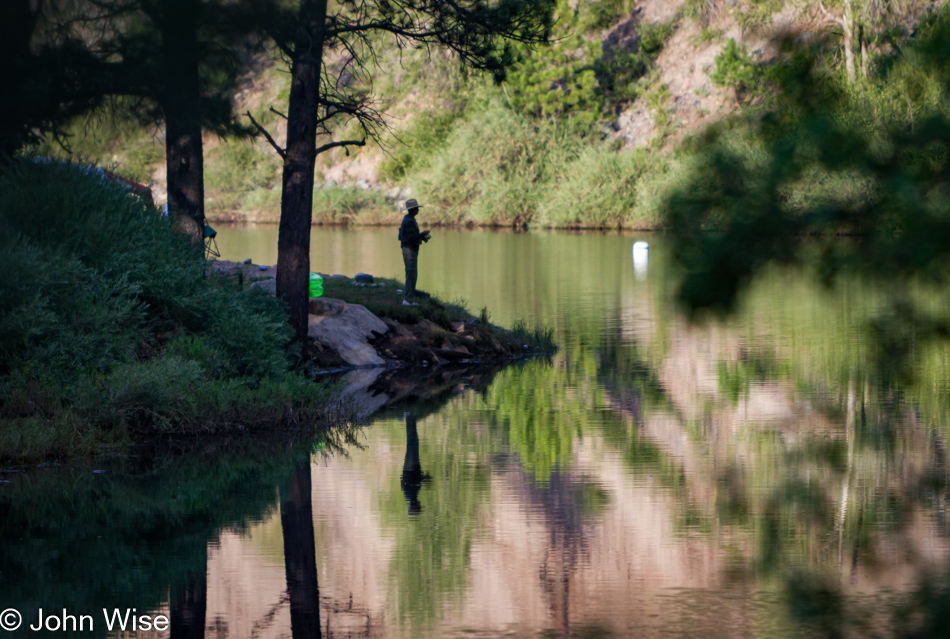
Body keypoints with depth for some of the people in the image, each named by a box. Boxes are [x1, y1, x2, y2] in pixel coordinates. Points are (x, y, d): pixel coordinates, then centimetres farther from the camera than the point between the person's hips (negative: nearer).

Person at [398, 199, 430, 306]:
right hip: (410, 250, -11)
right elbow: (411, 237, -24)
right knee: (411, 274, -10)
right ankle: (408, 299, -11)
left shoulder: (408, 219, 17)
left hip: (409, 250, 11)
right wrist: (422, 234, -12)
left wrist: (422, 237, 13)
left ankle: (407, 298, 18)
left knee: (411, 275, 14)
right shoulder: (409, 221, -17)